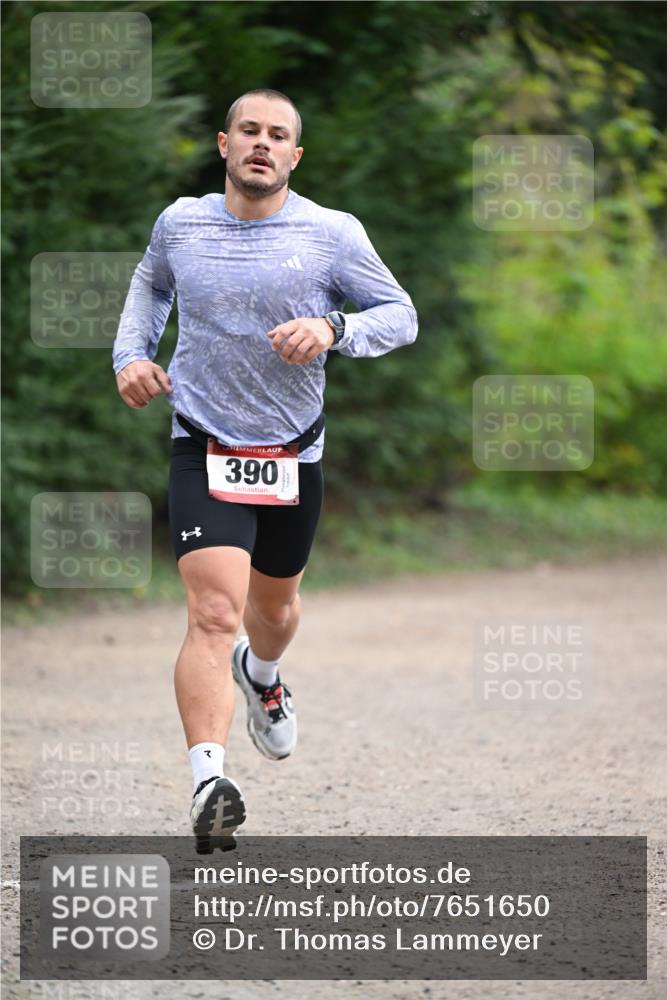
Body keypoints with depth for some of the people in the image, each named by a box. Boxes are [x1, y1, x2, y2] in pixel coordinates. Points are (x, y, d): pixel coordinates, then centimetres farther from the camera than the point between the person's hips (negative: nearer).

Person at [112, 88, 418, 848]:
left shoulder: (332, 234, -6)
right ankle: (209, 785, -30)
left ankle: (261, 673, 60)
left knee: (274, 603, 23)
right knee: (214, 612, -20)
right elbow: (151, 284, 22)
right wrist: (131, 354, 6)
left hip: (293, 454, 2)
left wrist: (334, 329, -19)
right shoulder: (179, 223, 0)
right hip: (203, 451, -2)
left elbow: (401, 315, 0)